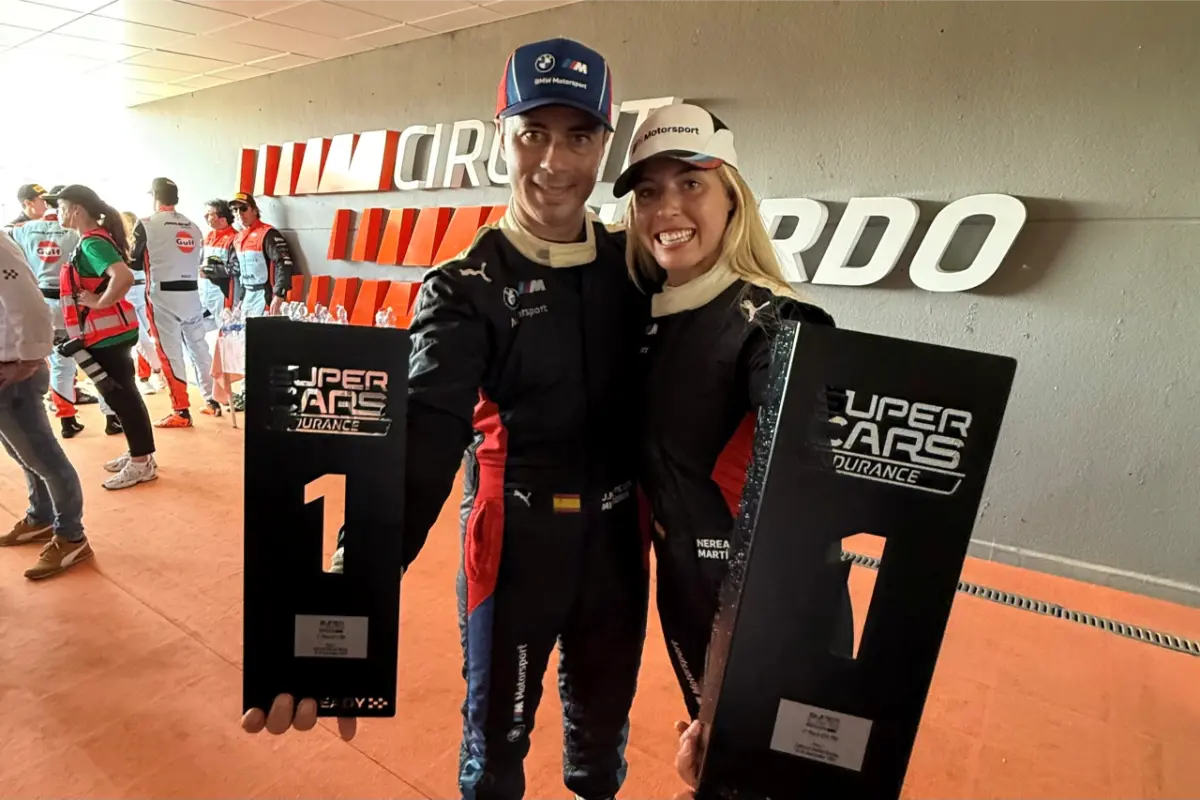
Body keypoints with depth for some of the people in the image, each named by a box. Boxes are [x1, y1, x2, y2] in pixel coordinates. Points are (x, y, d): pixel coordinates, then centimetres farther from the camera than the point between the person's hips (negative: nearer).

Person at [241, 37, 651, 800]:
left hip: (618, 537, 4)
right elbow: (421, 441, -25)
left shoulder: (634, 262, -1)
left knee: (605, 722, 26)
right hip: (515, 536, -3)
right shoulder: (466, 288, -12)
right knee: (498, 729, 18)